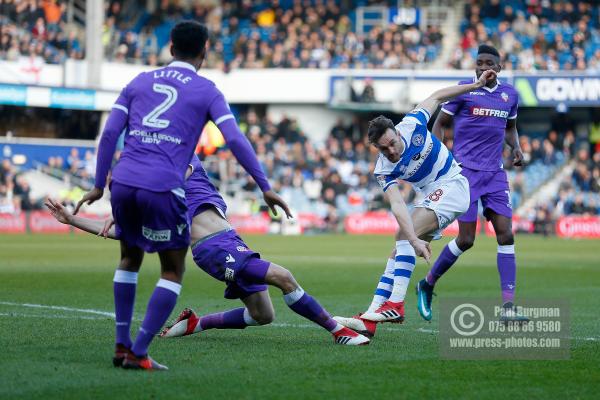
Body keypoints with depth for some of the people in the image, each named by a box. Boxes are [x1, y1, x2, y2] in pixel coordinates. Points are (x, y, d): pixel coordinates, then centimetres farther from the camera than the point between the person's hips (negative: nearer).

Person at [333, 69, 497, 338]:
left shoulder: (412, 124, -16)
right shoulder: (384, 170, -15)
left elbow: (437, 97, 3)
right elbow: (397, 205, -29)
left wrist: (477, 84, 2)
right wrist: (415, 240, -44)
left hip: (453, 184, -4)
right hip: (431, 195, 4)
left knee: (404, 236, -24)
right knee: (399, 252, -4)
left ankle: (396, 305, -31)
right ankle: (369, 320, -7)